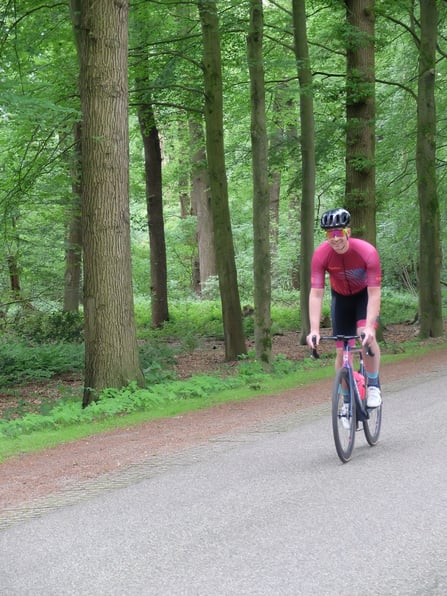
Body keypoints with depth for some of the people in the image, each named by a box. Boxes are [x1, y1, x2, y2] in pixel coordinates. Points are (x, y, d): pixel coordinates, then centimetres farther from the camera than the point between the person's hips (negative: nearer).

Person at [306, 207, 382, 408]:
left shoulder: (367, 252, -33)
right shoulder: (321, 254, -28)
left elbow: (374, 294, -33)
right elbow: (316, 294, -28)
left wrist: (369, 327, -43)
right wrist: (314, 330, -37)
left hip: (365, 295, -2)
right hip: (341, 297, 2)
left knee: (366, 337, -27)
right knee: (341, 351, -2)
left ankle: (373, 385, -7)